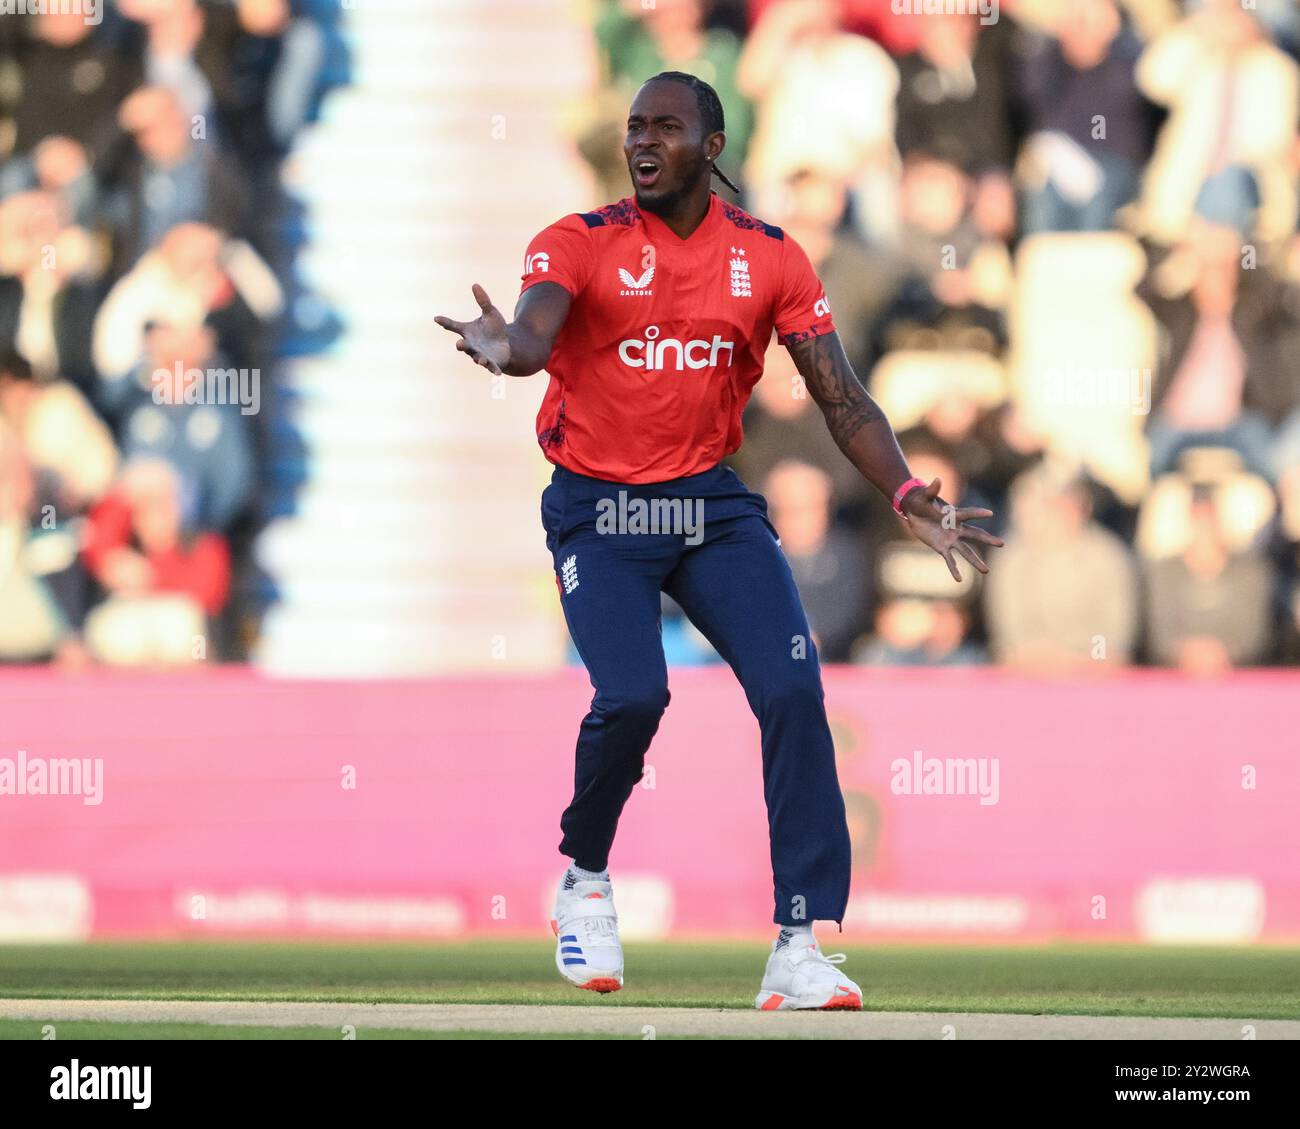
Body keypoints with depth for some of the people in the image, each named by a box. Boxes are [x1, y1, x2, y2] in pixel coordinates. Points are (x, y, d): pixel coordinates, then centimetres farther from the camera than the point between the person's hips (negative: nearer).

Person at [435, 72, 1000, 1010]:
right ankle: (585, 881, 9)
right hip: (597, 508, -3)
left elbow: (843, 398, 1)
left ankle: (800, 948, -15)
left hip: (713, 504, 3)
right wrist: (503, 348, -49)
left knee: (793, 692, -15)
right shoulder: (580, 244, -5)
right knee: (632, 696, -22)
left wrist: (908, 498, -14)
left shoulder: (769, 258, 2)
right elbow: (535, 336, -24)